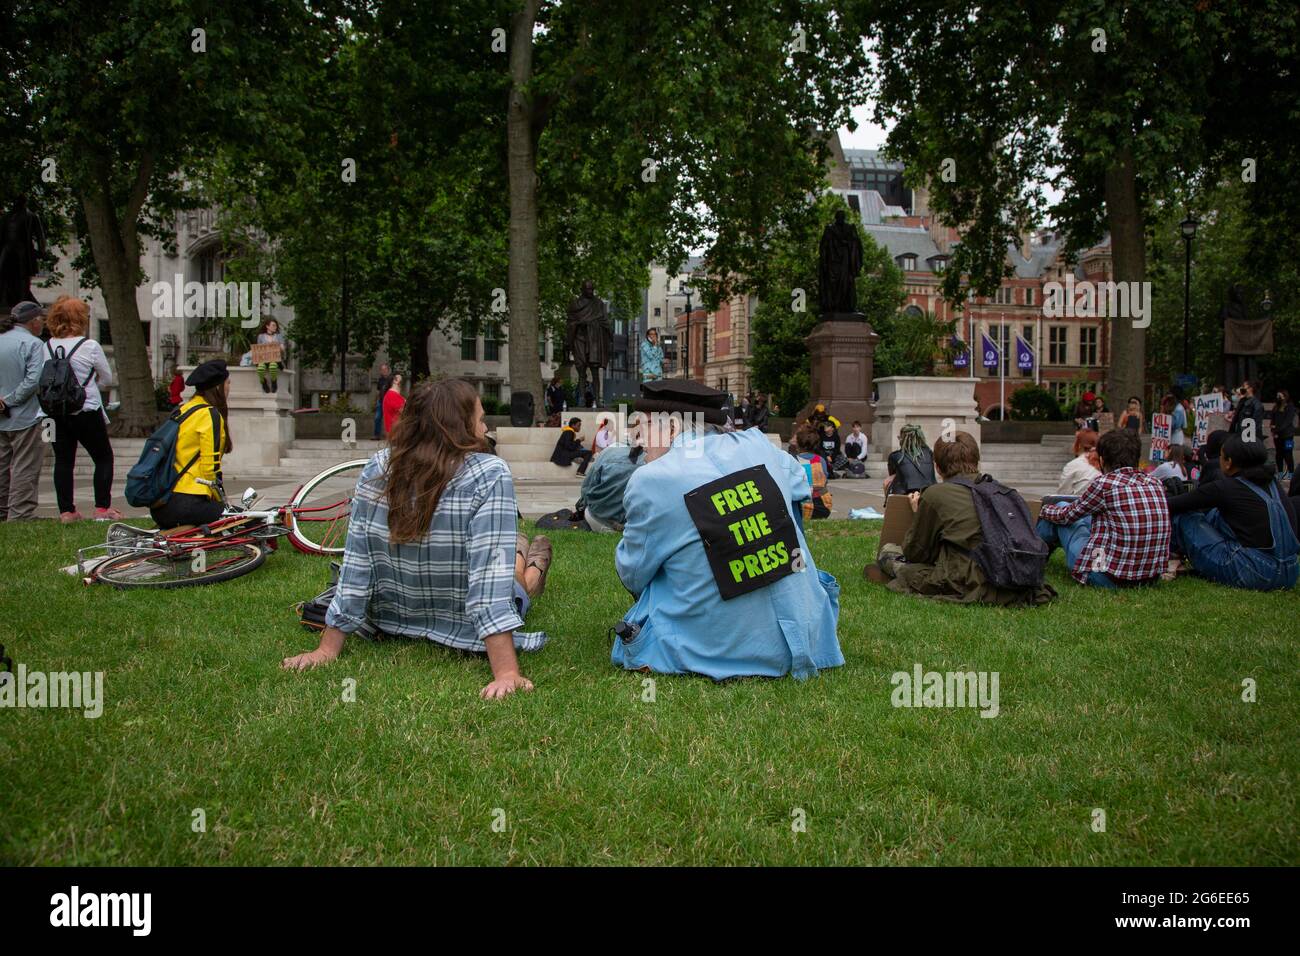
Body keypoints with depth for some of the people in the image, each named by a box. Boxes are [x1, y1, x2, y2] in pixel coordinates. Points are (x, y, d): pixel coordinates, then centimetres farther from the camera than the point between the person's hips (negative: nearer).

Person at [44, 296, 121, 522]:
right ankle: (102, 508, 5)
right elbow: (108, 378, 0)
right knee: (103, 458, 9)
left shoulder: (48, 347, 0)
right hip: (86, 412, -4)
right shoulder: (90, 346, -11)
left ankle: (66, 510, 11)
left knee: (63, 461, 10)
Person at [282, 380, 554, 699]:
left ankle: (518, 559, 70)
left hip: (394, 624, 4)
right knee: (512, 565, 34)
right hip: (466, 634, -4)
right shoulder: (489, 475, -29)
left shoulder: (377, 469, -16)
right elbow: (490, 576, -35)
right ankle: (532, 573, 69)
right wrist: (506, 673, -35)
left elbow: (355, 566, -14)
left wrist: (327, 649, -7)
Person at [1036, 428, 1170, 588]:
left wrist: (1045, 510, 25)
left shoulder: (1105, 483, -14)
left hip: (1107, 579, -7)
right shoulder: (1156, 485, 3)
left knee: (1061, 513, 15)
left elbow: (1066, 515, 2)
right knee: (1089, 515, 29)